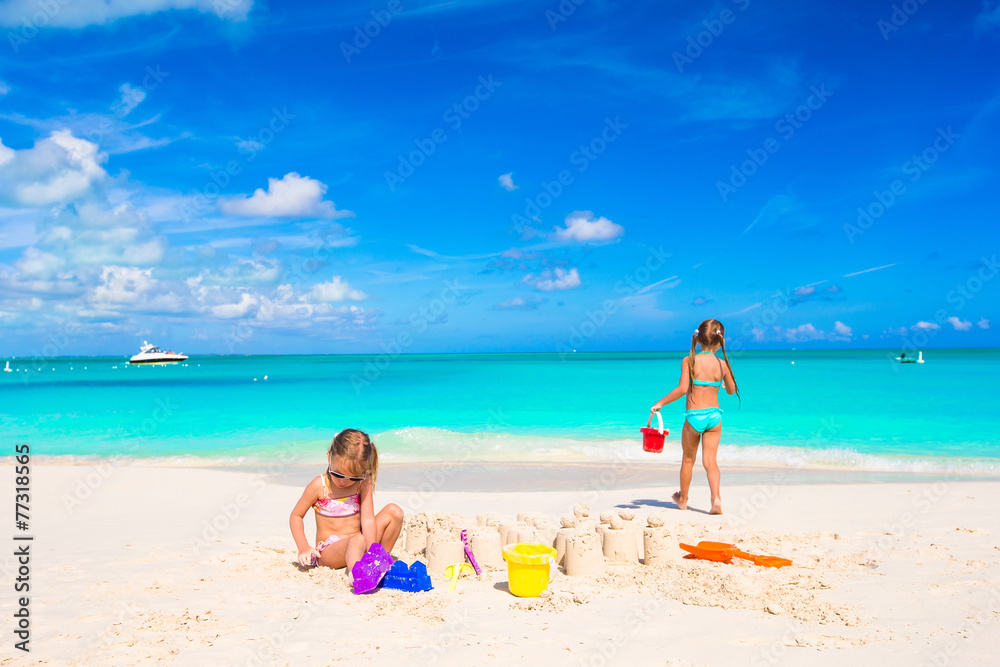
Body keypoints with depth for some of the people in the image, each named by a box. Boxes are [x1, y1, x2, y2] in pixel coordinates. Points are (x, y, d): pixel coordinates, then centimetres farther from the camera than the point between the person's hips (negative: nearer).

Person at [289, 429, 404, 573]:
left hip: (356, 544, 4)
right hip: (328, 551, -4)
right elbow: (296, 516, 0)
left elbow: (368, 519, -9)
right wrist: (303, 547, -14)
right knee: (357, 540, -38)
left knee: (394, 511, -11)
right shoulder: (319, 486, -8)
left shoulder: (363, 483, -1)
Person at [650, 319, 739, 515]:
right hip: (714, 416, 2)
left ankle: (683, 499, 31)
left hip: (694, 417, -1)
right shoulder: (722, 365, -1)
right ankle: (716, 498, -12)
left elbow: (682, 388, -18)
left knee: (688, 459, 16)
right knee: (710, 460, 7)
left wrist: (660, 403, -10)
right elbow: (731, 391, 13)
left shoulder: (689, 361, -9)